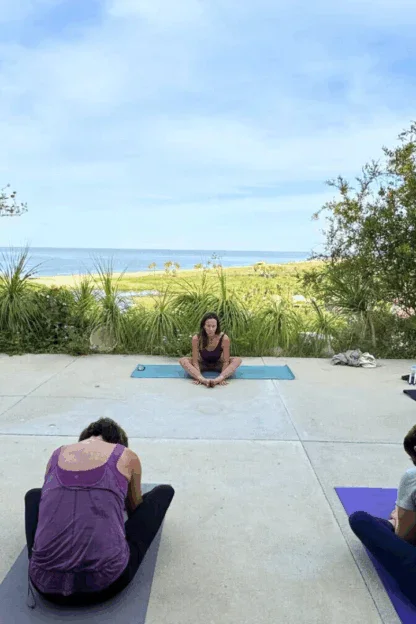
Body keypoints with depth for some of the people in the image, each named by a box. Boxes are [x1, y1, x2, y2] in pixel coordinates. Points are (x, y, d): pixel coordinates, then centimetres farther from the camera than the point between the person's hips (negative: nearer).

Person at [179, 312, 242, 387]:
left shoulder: (224, 338, -29)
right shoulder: (196, 338, -28)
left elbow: (226, 361, -23)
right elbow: (195, 361, -23)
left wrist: (222, 378, -36)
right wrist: (199, 377, -38)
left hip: (218, 364, 0)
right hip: (203, 364, 0)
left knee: (238, 360, -28)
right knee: (182, 360, -27)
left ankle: (218, 379, -48)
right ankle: (203, 380, -48)